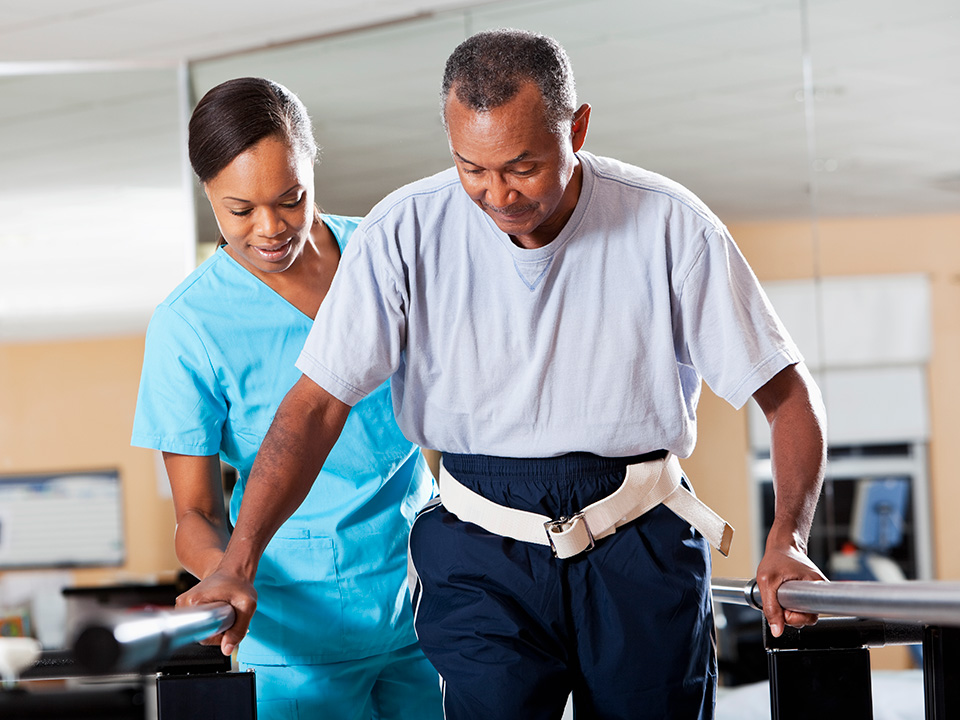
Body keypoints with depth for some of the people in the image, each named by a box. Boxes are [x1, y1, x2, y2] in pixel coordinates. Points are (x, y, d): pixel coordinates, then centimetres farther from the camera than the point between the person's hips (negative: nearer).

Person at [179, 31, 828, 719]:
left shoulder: (669, 225, -8)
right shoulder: (404, 233, -7)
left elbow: (787, 390, -3)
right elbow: (318, 404, -7)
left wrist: (787, 542, -18)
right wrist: (238, 563, -16)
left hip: (642, 551, 1)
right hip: (482, 557, 0)